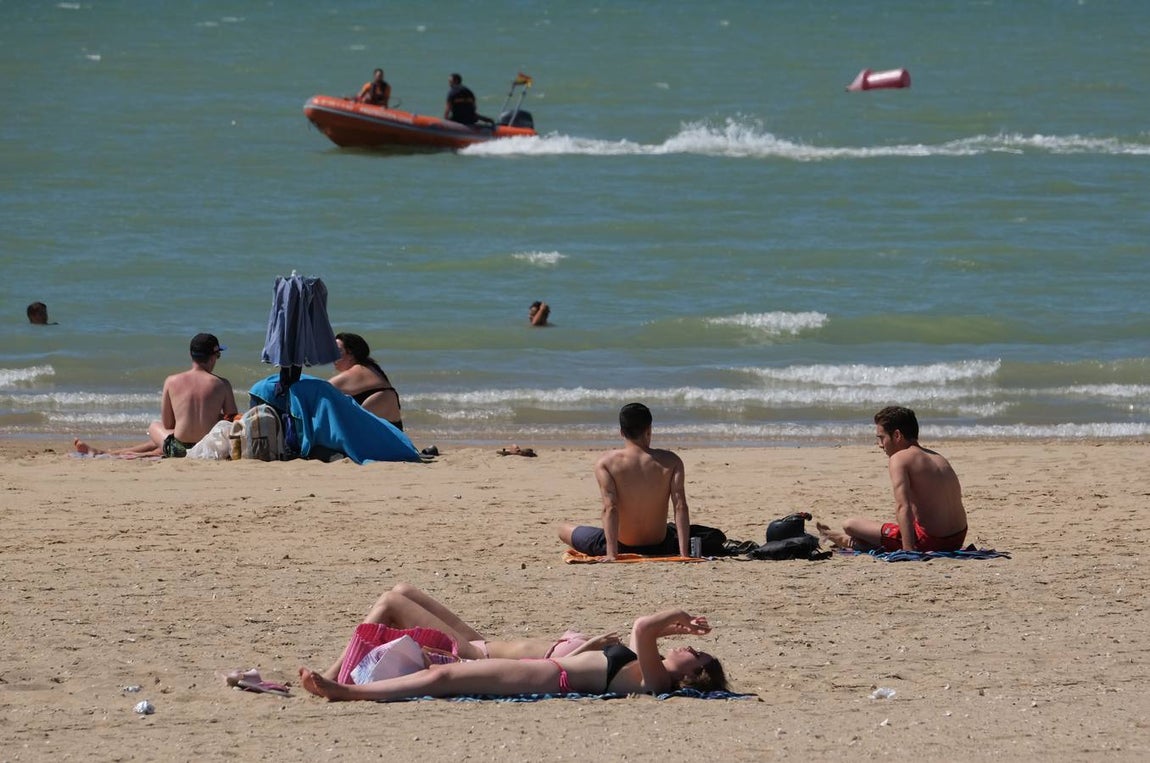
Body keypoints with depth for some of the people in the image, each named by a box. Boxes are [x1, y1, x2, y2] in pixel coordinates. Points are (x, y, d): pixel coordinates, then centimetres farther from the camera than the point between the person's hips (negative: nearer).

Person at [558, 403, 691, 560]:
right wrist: (684, 554, -17)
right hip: (659, 547, 0)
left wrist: (611, 554, -22)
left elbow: (610, 508, -19)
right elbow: (680, 507, -15)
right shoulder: (671, 462, -9)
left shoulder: (606, 463, -12)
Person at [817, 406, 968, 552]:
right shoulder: (940, 460, 13)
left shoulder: (899, 459, -10)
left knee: (850, 525, 7)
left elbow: (903, 507, -21)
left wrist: (908, 550, -29)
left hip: (930, 541, -8)